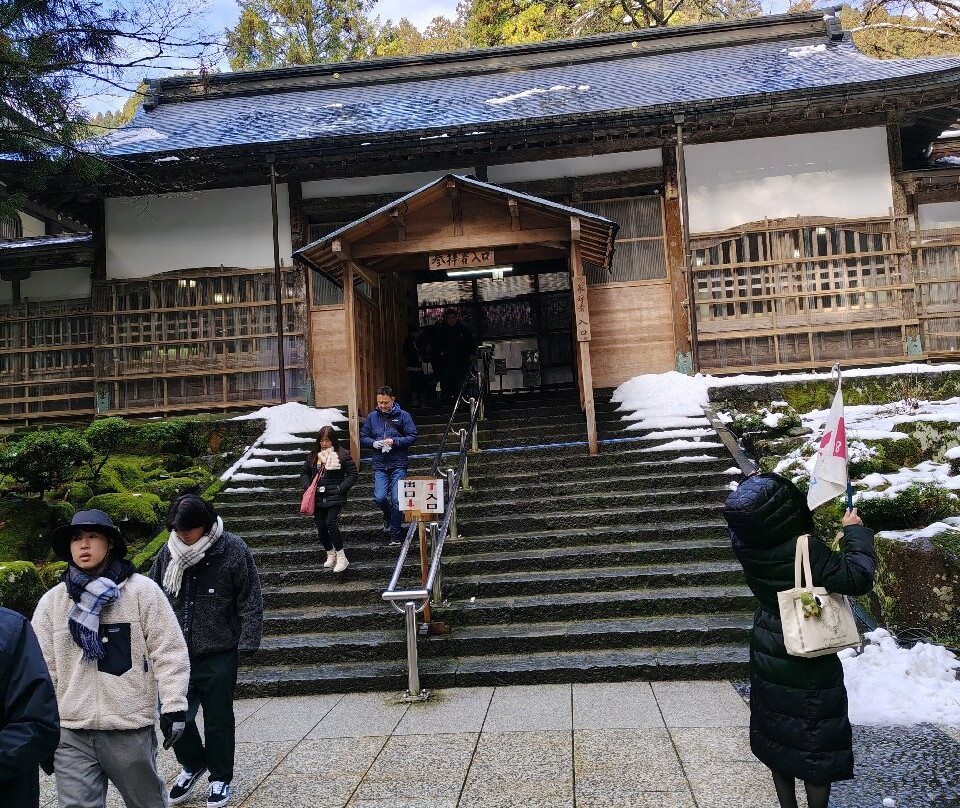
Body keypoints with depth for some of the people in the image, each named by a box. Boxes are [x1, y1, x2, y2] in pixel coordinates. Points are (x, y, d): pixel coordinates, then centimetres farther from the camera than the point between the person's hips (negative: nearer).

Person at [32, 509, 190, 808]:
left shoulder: (142, 590, -5)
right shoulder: (52, 601, 4)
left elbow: (168, 651, -6)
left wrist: (174, 705, -10)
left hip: (131, 729, -2)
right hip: (71, 733, 2)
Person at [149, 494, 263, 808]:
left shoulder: (233, 550, -12)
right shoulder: (169, 552, -2)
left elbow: (251, 602, -8)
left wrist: (246, 644, -10)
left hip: (219, 655, -3)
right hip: (177, 653, 4)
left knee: (219, 720, 8)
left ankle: (220, 778, 29)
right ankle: (193, 764, 36)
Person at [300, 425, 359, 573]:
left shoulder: (341, 455, -5)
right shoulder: (313, 456, 8)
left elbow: (353, 473, -3)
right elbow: (304, 473, 17)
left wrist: (340, 489, -11)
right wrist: (308, 487, 0)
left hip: (334, 498, -5)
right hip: (318, 498, 5)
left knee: (331, 523, -18)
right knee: (321, 528, 6)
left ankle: (341, 558, -7)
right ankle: (331, 555, 25)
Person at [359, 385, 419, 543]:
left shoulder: (403, 416, -2)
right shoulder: (372, 417, 6)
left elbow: (413, 437, -3)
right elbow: (363, 437, 12)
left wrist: (395, 441, -16)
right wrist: (373, 443, -9)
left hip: (399, 465, -2)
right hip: (380, 465, 2)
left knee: (397, 500, -4)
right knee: (379, 498, -8)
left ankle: (396, 533, 11)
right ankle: (388, 515, 28)